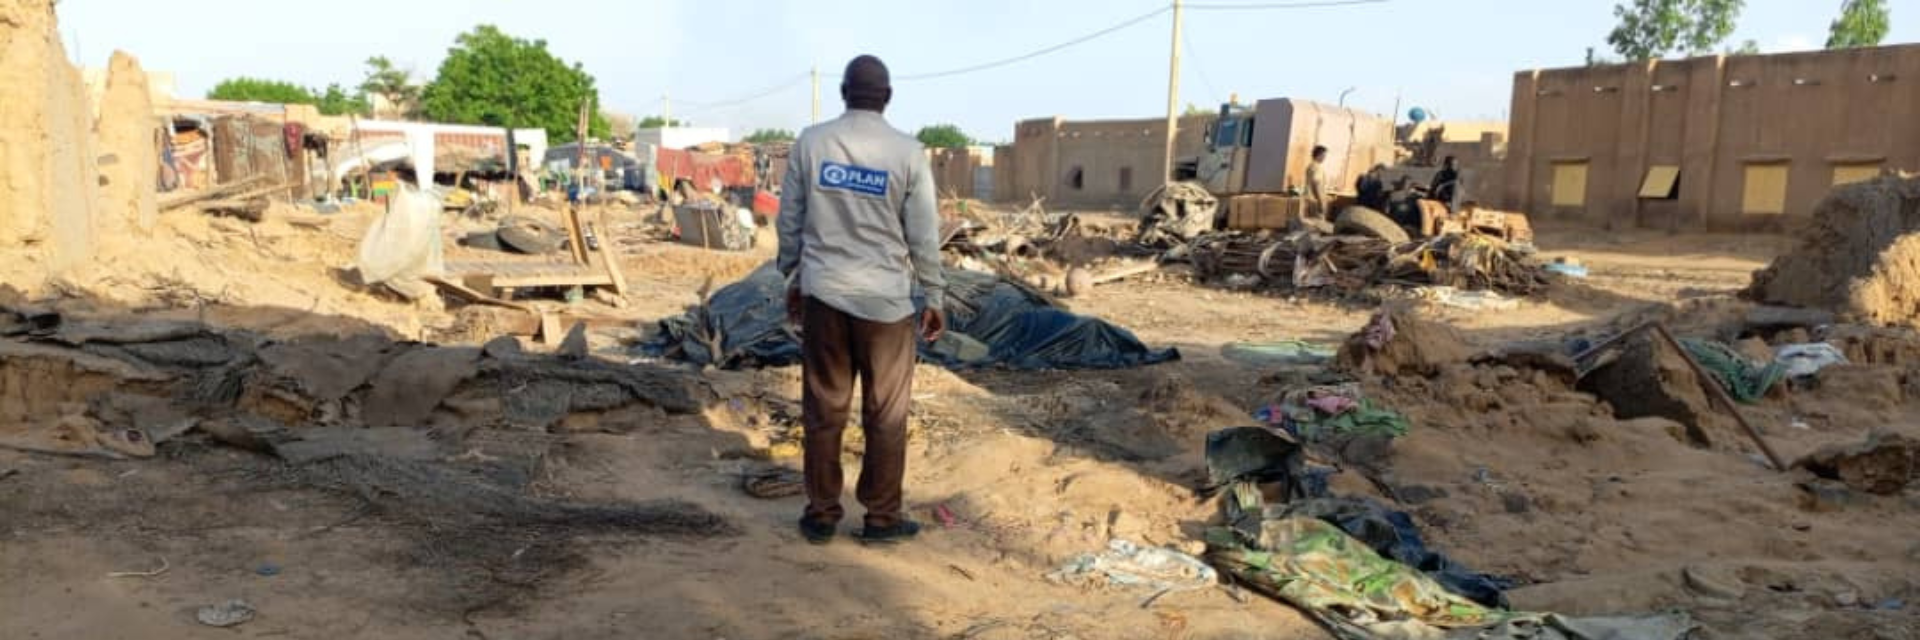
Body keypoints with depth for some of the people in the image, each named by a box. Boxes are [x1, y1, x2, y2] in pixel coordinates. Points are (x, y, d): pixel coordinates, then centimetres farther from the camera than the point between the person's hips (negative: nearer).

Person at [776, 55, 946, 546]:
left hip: (823, 293, 2)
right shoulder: (908, 152, -6)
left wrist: (793, 277, 17)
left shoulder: (810, 142, 0)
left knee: (823, 408, 10)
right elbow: (924, 235, -4)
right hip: (886, 299, -2)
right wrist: (935, 297, 6)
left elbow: (790, 220, 4)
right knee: (886, 414, 8)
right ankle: (882, 518, 17)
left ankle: (822, 515, 18)